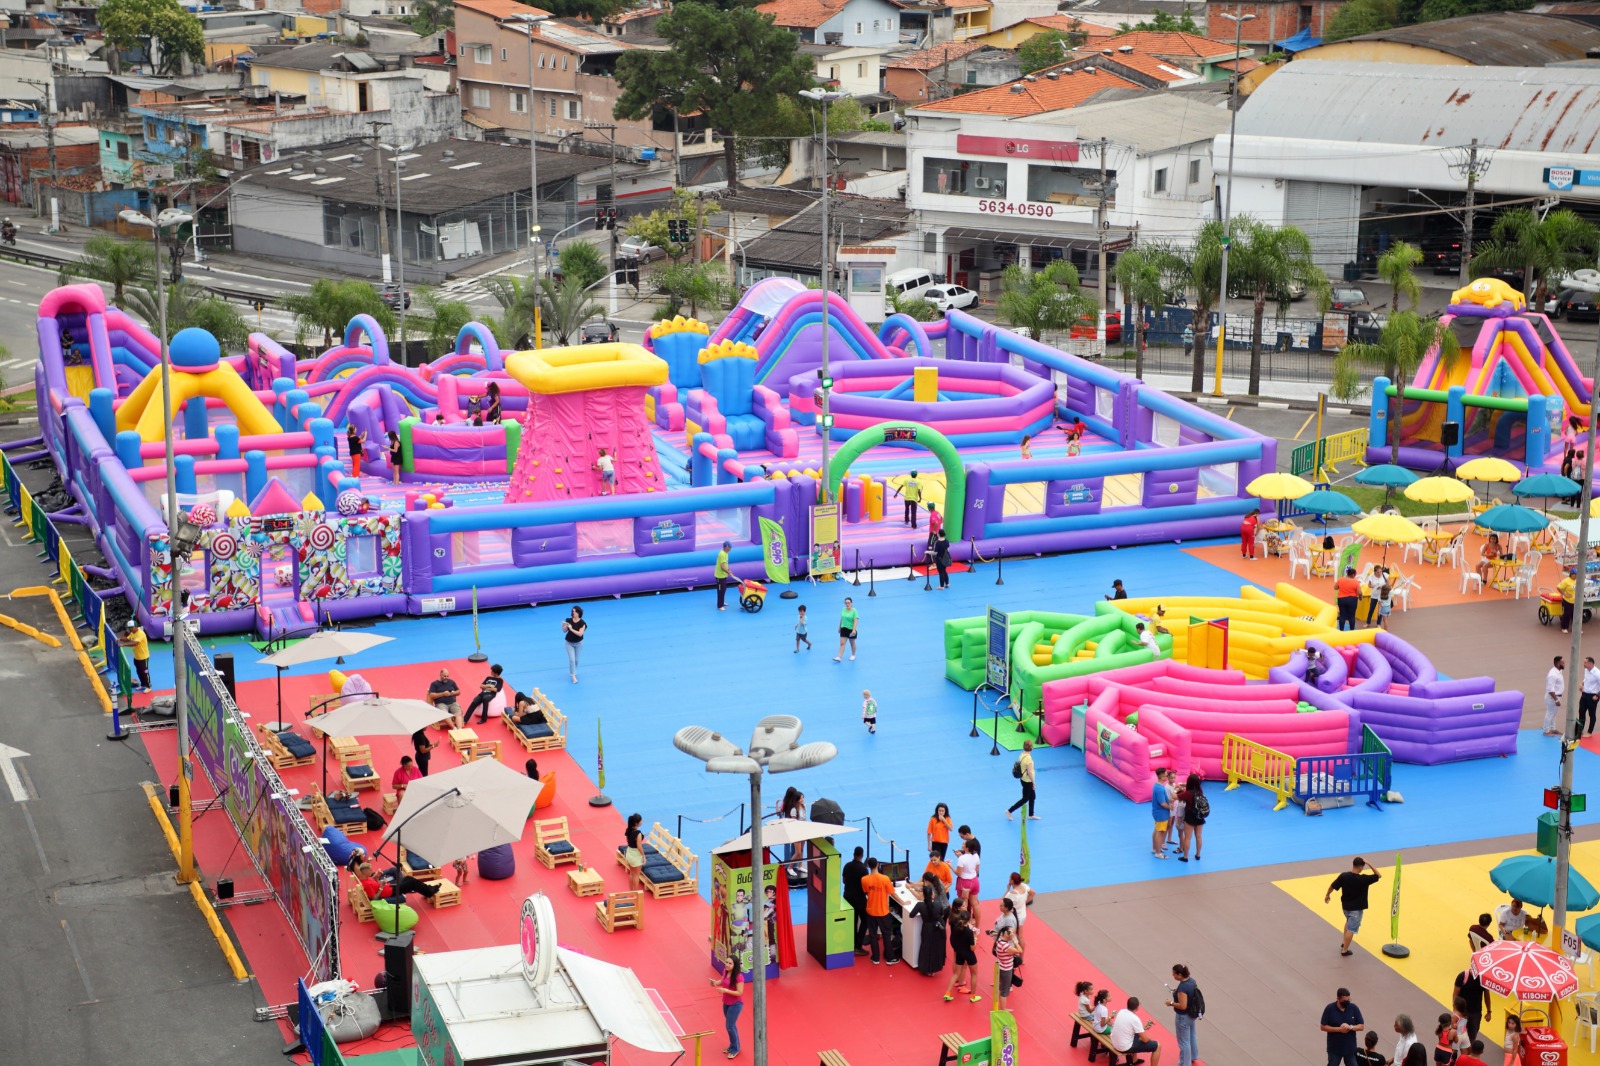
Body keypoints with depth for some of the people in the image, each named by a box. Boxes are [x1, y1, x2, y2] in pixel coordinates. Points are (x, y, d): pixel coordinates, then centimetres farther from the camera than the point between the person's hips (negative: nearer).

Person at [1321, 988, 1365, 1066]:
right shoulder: (1330, 1009, -13)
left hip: (1350, 1048, 1)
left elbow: (1361, 1026, -4)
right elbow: (1323, 1027, -10)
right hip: (1334, 1048, -1)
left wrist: (1350, 1027, -24)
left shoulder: (1354, 1008, -8)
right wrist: (1339, 1029, -22)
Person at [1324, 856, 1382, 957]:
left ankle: (1344, 944, 36)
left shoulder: (1343, 876, -13)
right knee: (1351, 929, 6)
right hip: (1356, 908, -5)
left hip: (1345, 905, 5)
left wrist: (1327, 895, 14)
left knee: (1349, 922, 31)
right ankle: (1345, 950, 13)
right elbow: (1379, 876, -12)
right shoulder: (1363, 879, -23)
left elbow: (1332, 886, -5)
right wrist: (1369, 864, -16)